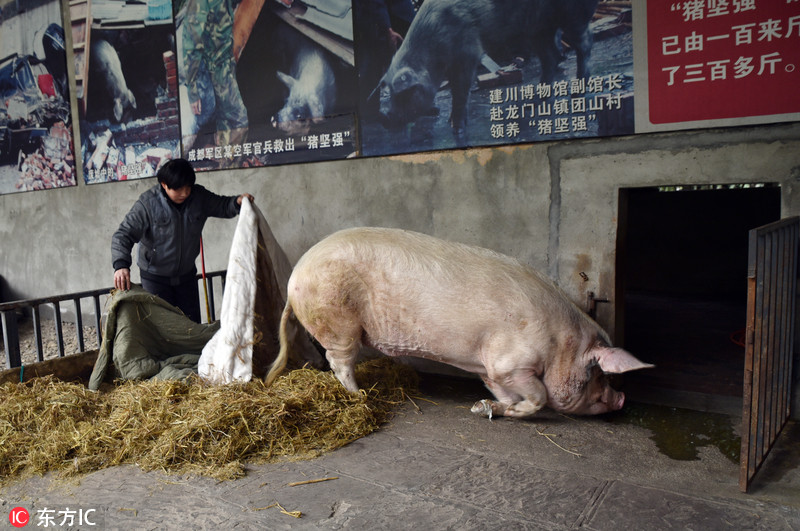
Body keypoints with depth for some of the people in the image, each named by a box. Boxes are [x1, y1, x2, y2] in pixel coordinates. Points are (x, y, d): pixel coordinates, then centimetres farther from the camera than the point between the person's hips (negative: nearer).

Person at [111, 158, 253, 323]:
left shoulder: (199, 196, -9)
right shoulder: (147, 203, -21)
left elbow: (222, 206, 6)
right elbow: (123, 235, -24)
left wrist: (238, 201, -19)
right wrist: (121, 264, -41)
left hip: (187, 274, 4)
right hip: (155, 277, -4)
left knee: (193, 323, 12)